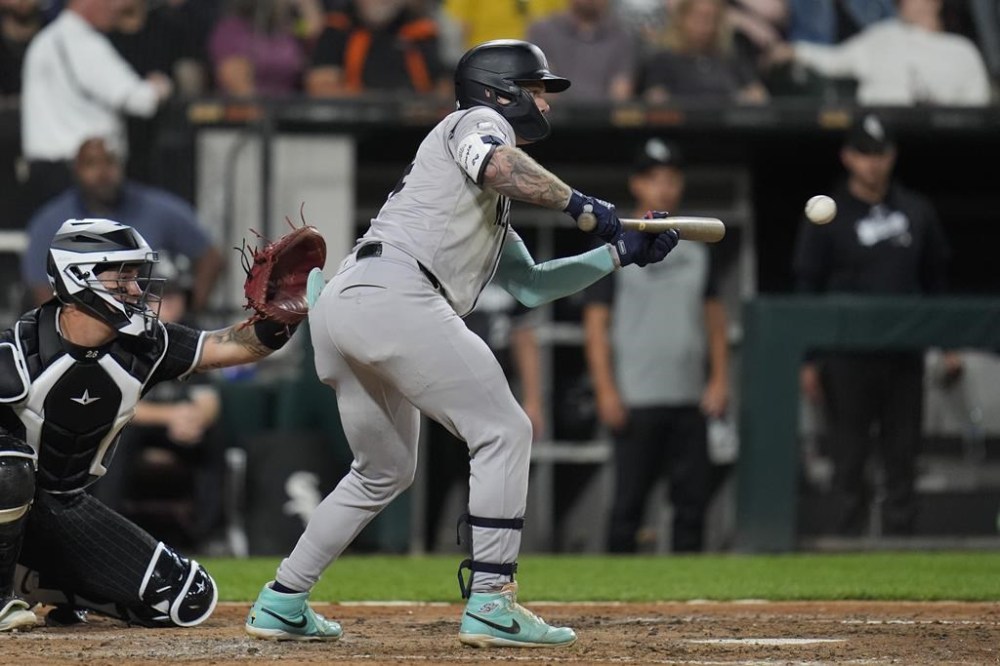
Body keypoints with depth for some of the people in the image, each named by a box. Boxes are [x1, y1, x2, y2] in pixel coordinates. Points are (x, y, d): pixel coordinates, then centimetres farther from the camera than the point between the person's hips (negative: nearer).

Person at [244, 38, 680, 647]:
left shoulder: (492, 209, 36)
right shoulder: (479, 121, 9)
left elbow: (529, 285, 35)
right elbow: (496, 163, -15)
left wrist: (620, 253, 30)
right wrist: (580, 204, -7)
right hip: (392, 294, -10)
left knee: (386, 471, 23)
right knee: (503, 432, -8)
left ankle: (282, 604, 23)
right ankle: (491, 605, -15)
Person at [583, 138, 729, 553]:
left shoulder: (695, 248, 15)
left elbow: (714, 316, 18)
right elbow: (596, 322, -2)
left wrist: (719, 379, 7)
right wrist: (605, 390, -11)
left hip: (691, 398, 5)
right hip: (637, 400, -5)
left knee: (693, 496, 2)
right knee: (629, 500, -5)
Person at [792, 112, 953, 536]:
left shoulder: (917, 211, 11)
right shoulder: (826, 216, 0)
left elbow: (936, 281, 17)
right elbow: (806, 290, 0)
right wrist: (808, 361, -6)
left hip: (904, 354, 3)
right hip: (847, 356, -3)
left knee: (902, 456, 3)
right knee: (849, 458, -1)